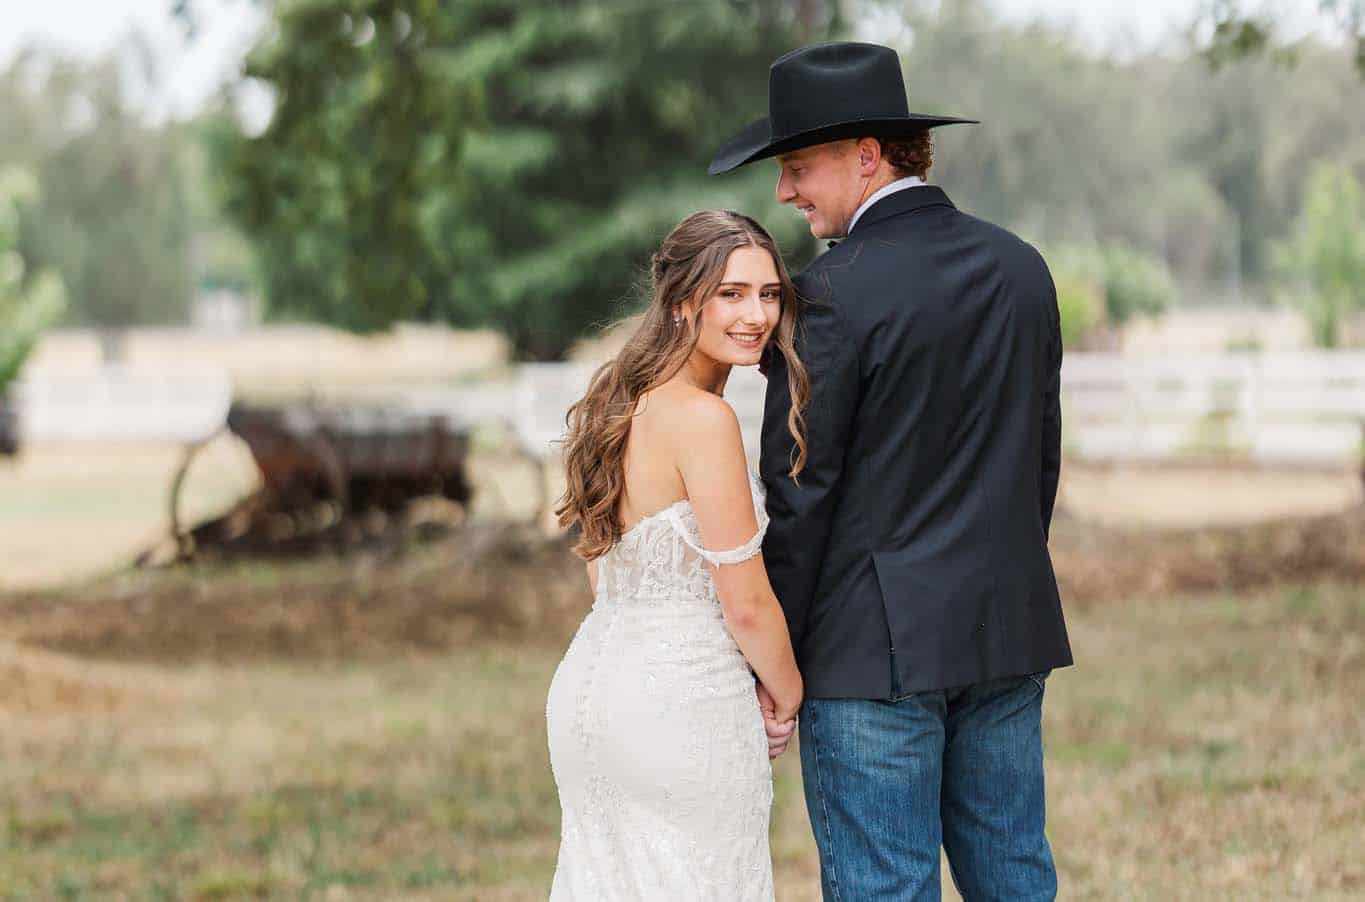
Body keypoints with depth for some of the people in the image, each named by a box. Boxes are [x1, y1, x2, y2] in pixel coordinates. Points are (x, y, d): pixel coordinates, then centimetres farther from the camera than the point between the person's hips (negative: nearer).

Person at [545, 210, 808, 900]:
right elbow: (746, 604, -15)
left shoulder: (618, 400, 9)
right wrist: (786, 696, 2)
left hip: (587, 684, 8)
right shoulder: (702, 417, -17)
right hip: (684, 702, -8)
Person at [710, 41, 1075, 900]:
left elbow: (800, 492, -12)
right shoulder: (1020, 268, 7)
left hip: (875, 642, -7)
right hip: (1008, 635, 7)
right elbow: (1041, 454, 13)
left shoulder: (833, 294, -14)